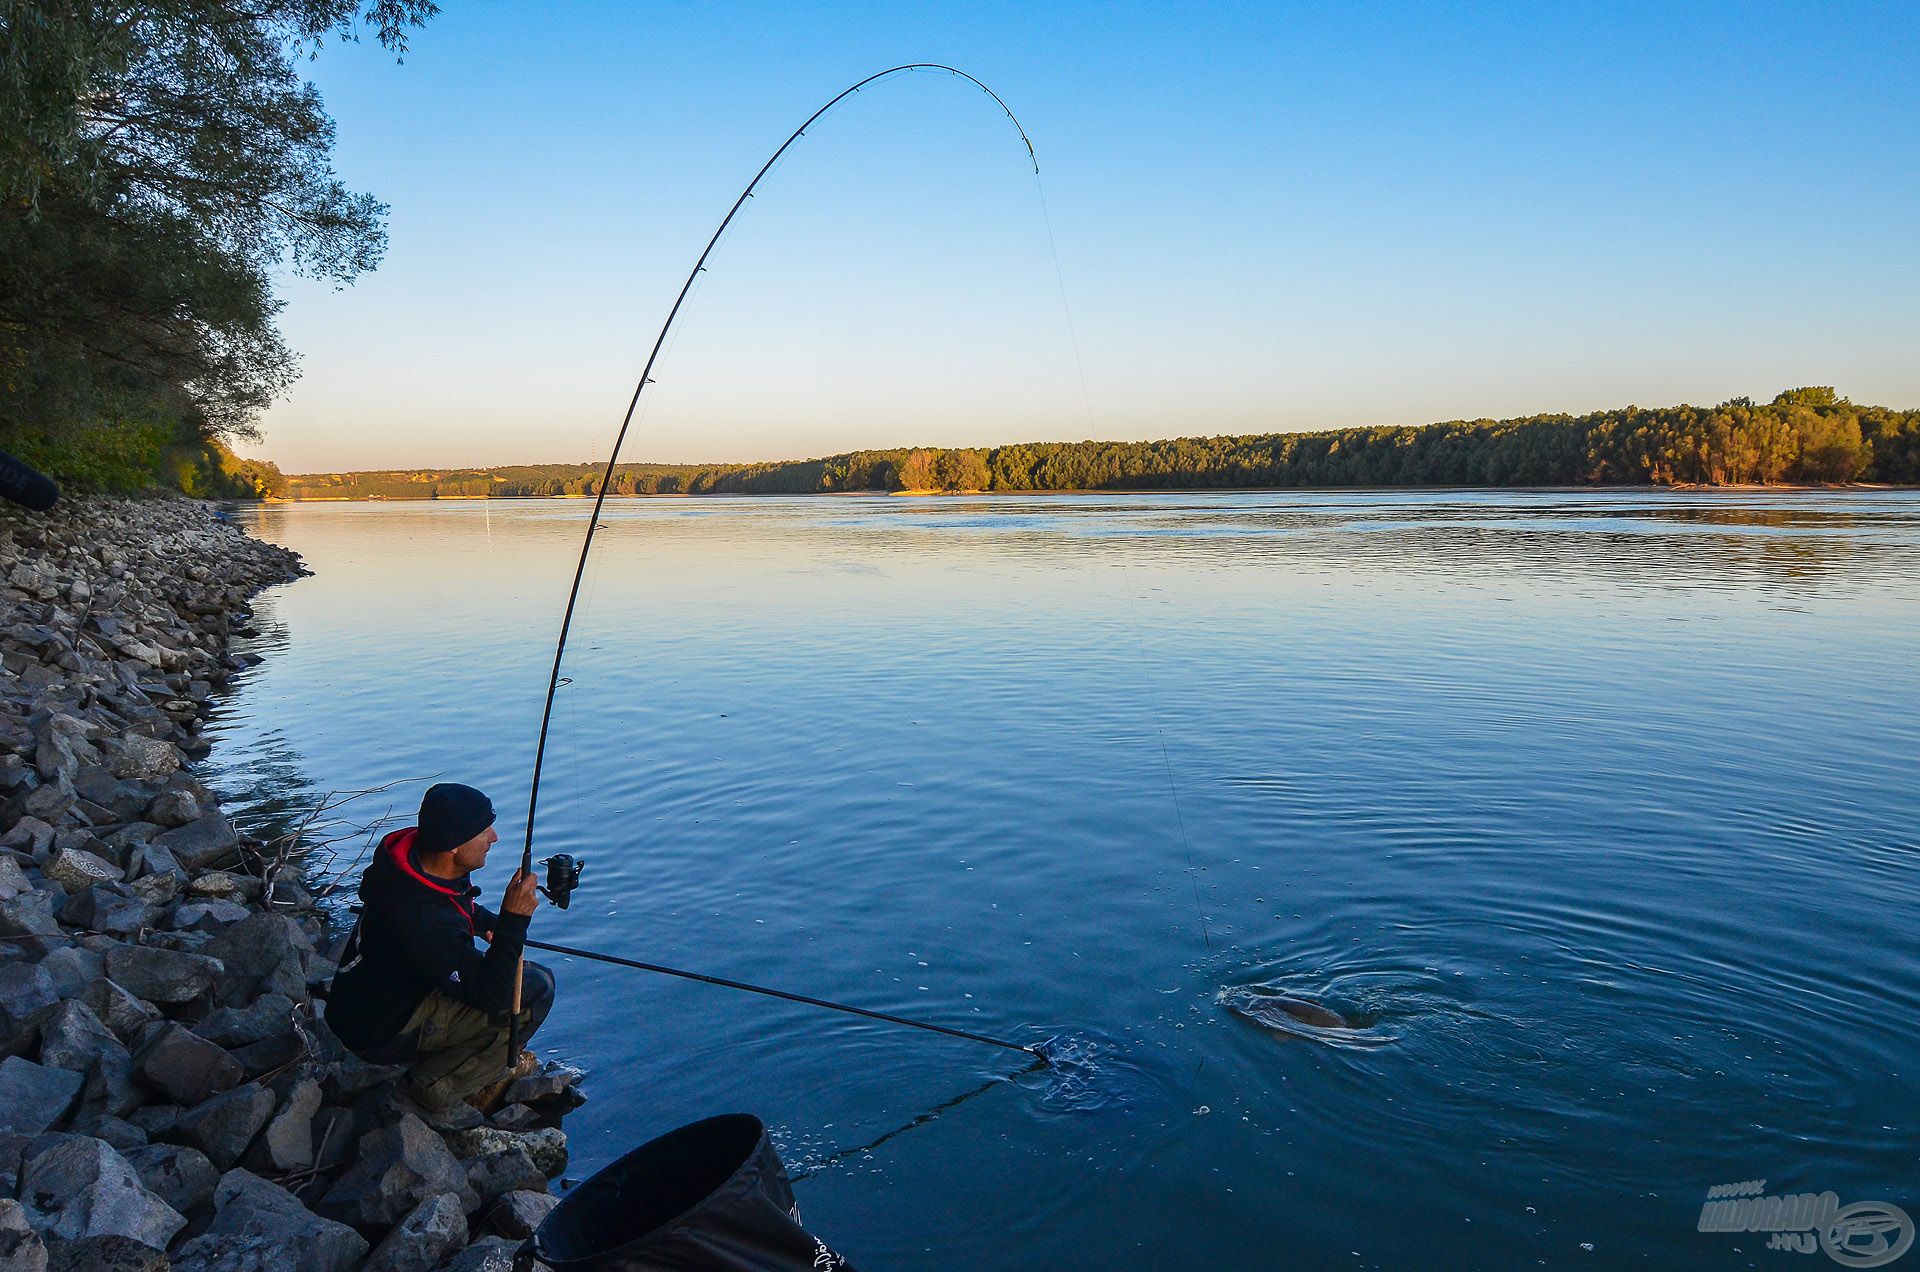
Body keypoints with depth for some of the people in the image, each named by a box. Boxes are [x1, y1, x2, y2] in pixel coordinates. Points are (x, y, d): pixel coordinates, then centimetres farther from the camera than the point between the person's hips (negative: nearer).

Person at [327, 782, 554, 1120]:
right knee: (534, 990, -21)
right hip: (382, 1032, -9)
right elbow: (492, 996, -31)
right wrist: (514, 921, -36)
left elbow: (453, 906, 15)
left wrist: (491, 922, -1)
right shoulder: (421, 922, -36)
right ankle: (431, 1086, -6)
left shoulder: (416, 852, -10)